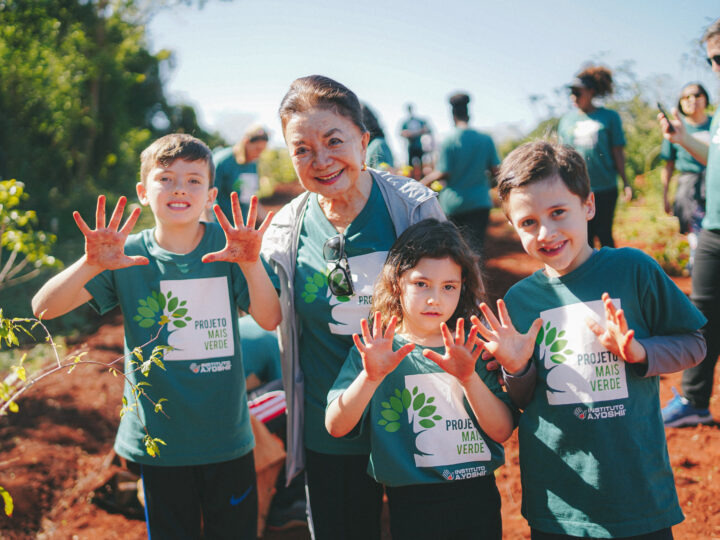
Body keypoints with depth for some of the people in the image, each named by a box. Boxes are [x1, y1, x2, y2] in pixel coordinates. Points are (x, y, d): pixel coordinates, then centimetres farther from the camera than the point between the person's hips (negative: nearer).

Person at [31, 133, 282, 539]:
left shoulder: (227, 244, -7)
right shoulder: (128, 255, -7)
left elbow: (270, 319, -15)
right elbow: (44, 308, -13)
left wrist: (250, 263, -33)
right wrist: (91, 265, -31)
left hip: (227, 437, 0)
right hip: (158, 440, 0)